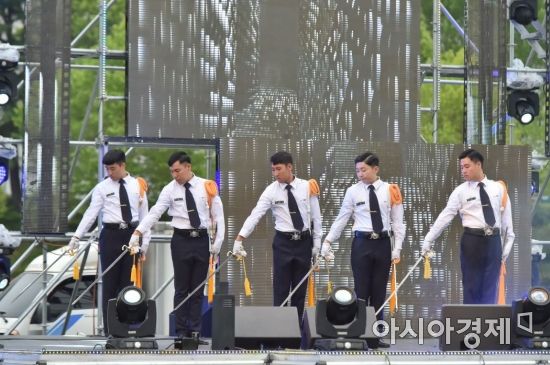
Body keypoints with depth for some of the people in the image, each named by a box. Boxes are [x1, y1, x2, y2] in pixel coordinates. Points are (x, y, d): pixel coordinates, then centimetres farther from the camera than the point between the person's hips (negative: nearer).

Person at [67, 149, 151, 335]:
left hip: (132, 235, 1)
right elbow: (91, 213, -3)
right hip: (111, 235, -1)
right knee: (110, 284, -1)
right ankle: (109, 330, 3)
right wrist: (76, 237, -11)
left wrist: (144, 243, 6)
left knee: (128, 283, 4)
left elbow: (144, 215, 9)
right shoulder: (102, 188, 2)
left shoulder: (138, 185, 7)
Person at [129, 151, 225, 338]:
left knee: (198, 288, 6)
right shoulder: (170, 190, 0)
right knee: (181, 288, 1)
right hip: (181, 240, -1)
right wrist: (137, 233, -18)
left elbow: (218, 215, 4)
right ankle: (181, 331, 5)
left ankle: (195, 330, 10)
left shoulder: (207, 187, 1)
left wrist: (217, 243, -2)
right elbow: (155, 213, -7)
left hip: (202, 240, 1)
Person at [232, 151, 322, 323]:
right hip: (283, 242, -1)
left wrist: (317, 243, 2)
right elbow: (255, 215, -11)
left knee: (300, 288, 8)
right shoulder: (271, 191, -5)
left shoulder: (307, 187, -2)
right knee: (281, 288, -3)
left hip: (304, 241, 1)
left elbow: (316, 216, 4)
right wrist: (239, 239, -20)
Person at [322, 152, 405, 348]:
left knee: (379, 292, 6)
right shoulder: (353, 192, 1)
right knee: (362, 291, -2)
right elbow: (341, 219, 3)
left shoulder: (390, 191, 3)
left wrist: (397, 249, -1)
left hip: (383, 243, 1)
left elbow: (397, 221, 5)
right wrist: (327, 242, -2)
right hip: (362, 243, -1)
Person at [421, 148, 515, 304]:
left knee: (490, 287, 5)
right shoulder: (460, 191, 1)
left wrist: (508, 243, 6)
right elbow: (445, 216, -4)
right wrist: (428, 240, -9)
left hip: (494, 241, 2)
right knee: (472, 286, 2)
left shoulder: (498, 188, 7)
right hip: (472, 240, -2)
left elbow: (506, 215, 9)